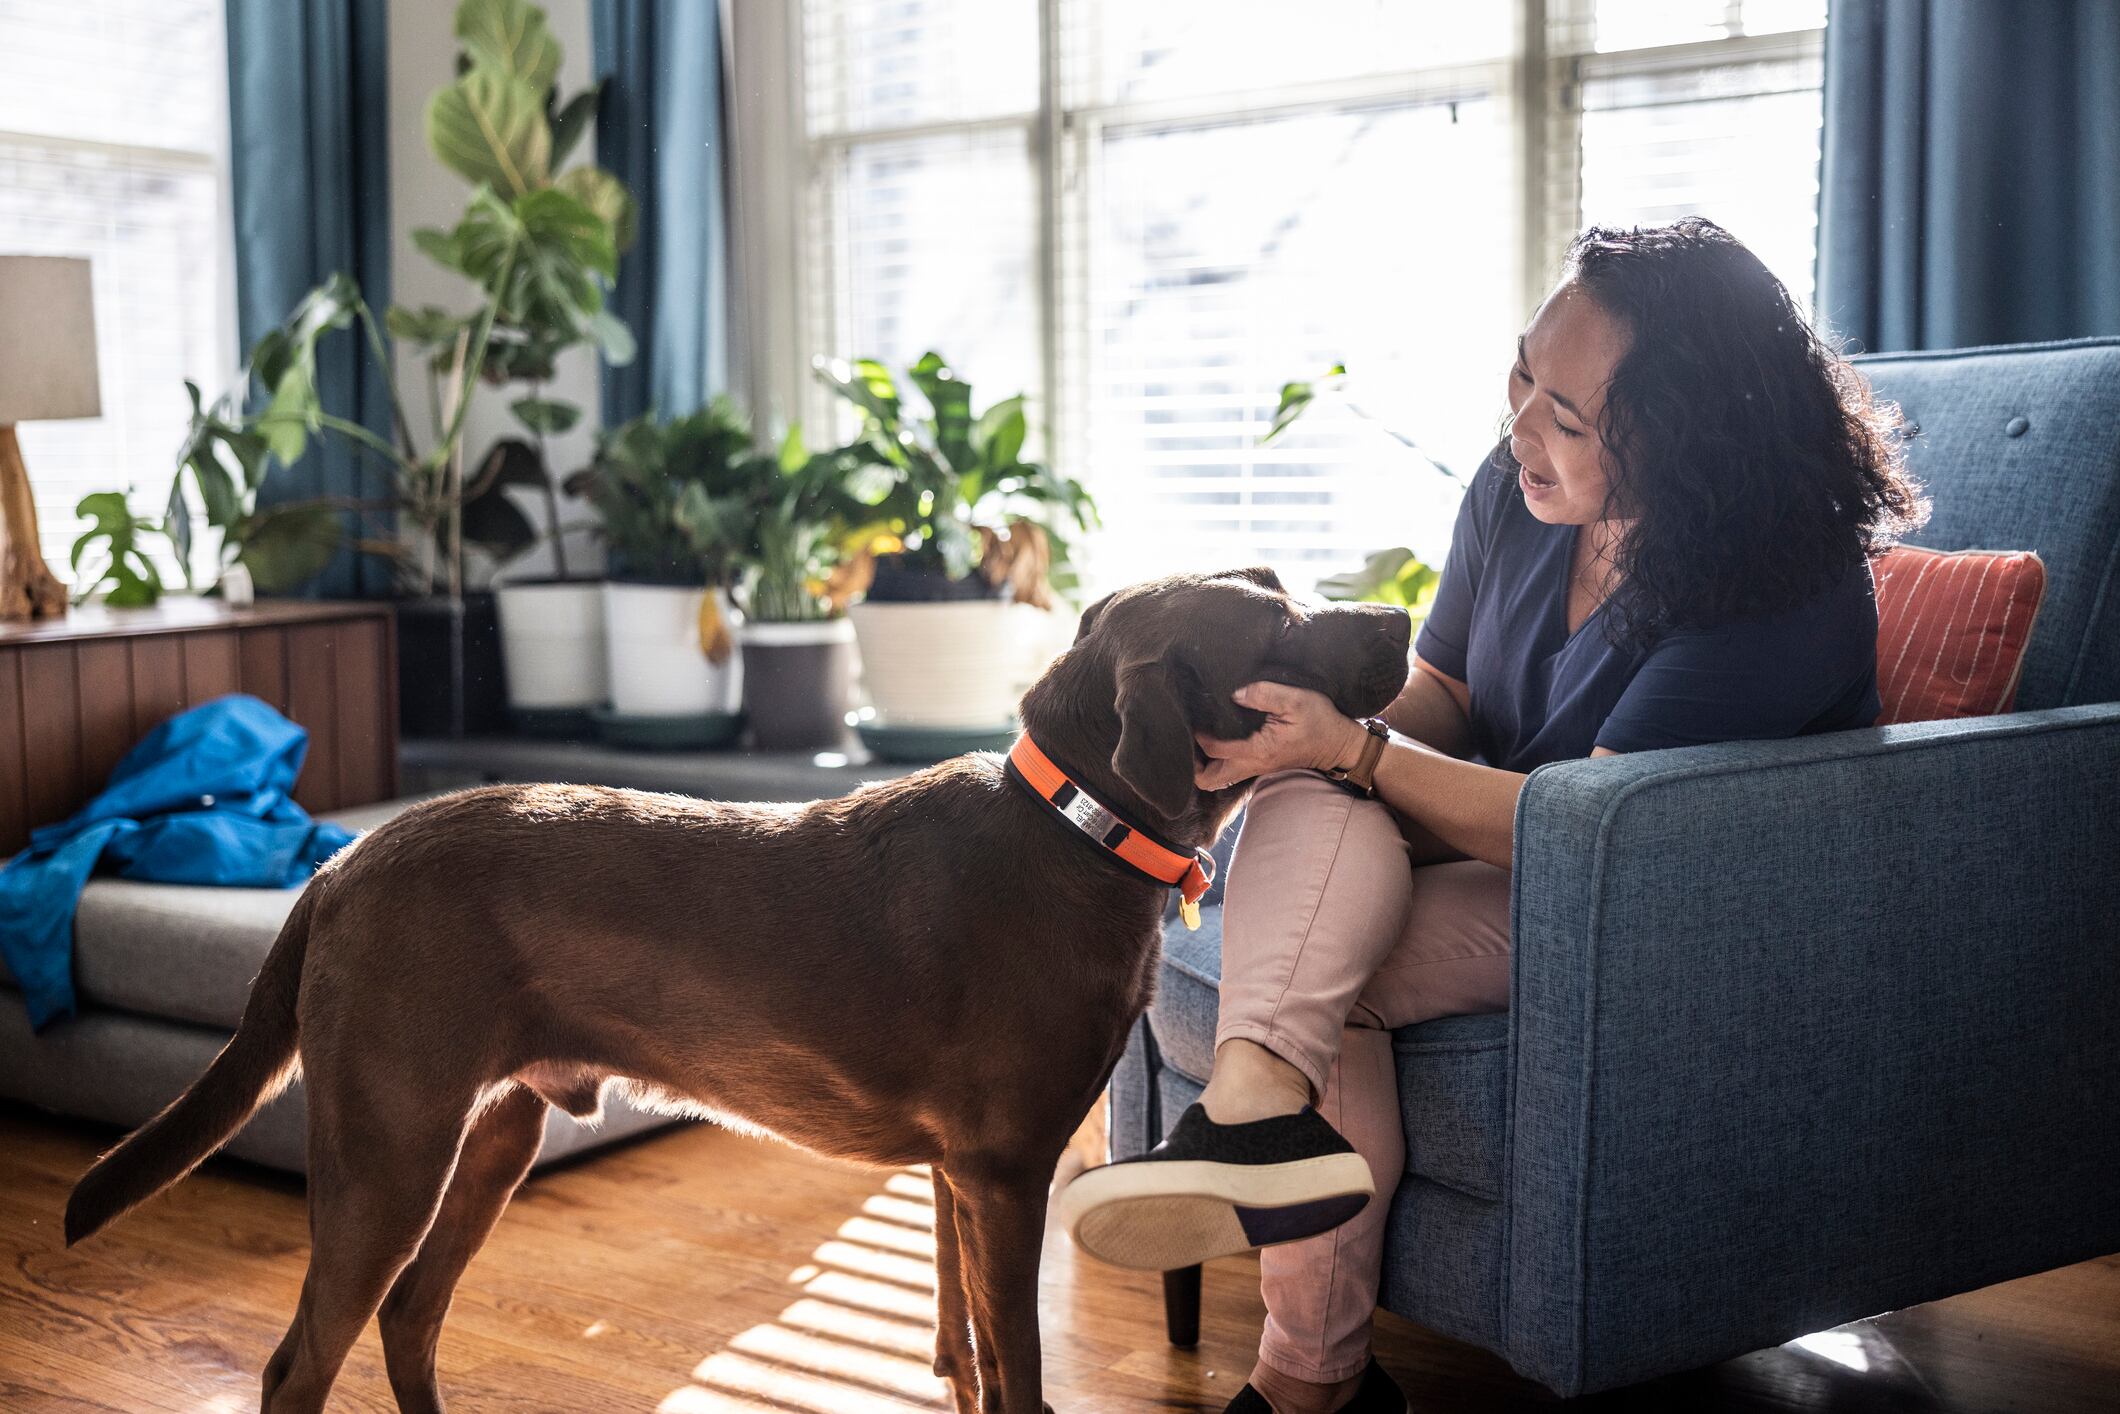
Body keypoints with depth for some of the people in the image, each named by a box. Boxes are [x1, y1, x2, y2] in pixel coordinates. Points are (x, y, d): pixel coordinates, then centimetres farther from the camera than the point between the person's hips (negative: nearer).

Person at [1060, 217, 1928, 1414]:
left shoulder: (1784, 590, -24)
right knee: (1310, 802, -27)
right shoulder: (1516, 489, -2)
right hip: (1501, 846, 7)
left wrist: (1352, 748, -26)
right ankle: (1266, 1106, -41)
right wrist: (1316, 739, -13)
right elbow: (1443, 693, 11)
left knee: (1312, 966, -27)